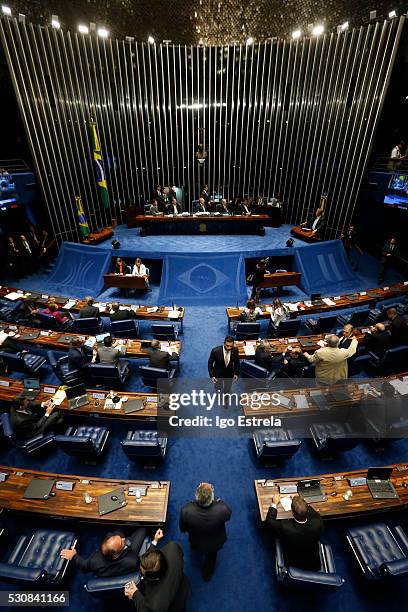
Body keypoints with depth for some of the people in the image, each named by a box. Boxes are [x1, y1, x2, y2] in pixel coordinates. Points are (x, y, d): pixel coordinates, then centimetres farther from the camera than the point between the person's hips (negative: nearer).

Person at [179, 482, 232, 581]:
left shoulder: (185, 510, -40)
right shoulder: (222, 509, -44)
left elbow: (182, 529, -17)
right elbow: (228, 515, -18)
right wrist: (220, 502, -4)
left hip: (196, 544, 1)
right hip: (215, 544, -1)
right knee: (211, 556, 35)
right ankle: (207, 574, 61)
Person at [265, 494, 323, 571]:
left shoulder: (285, 527, -37)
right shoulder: (317, 524, -34)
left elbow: (269, 521, -16)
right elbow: (317, 515, -8)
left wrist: (274, 504, -4)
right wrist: (302, 502, -1)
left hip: (293, 566, -2)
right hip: (314, 567, 2)